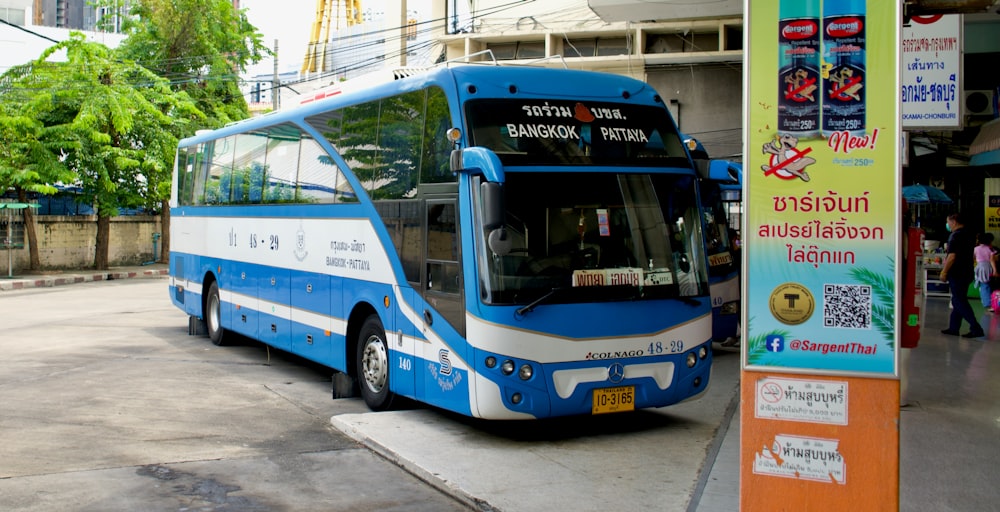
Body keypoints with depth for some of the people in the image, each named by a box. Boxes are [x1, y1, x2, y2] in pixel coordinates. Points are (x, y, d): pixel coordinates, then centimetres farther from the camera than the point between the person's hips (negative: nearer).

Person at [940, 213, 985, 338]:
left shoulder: (955, 235, -15)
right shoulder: (969, 235, 13)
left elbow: (952, 256, -21)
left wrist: (944, 272, -15)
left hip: (956, 274, -9)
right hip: (967, 273, 9)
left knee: (959, 302, -6)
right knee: (959, 301, 14)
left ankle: (976, 328, -13)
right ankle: (953, 328, 18)